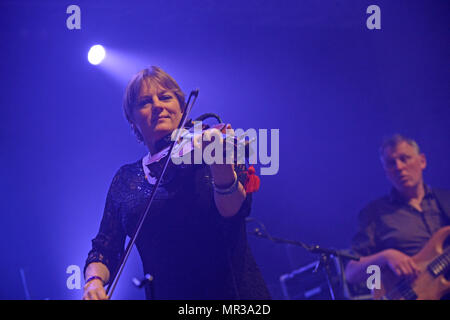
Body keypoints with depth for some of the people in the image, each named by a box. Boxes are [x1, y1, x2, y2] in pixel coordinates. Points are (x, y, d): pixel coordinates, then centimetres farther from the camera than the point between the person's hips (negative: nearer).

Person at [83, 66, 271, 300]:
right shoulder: (125, 179, 13)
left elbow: (233, 209, -12)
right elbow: (105, 248, 13)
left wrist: (221, 167, -32)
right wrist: (94, 280, -7)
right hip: (165, 293, 3)